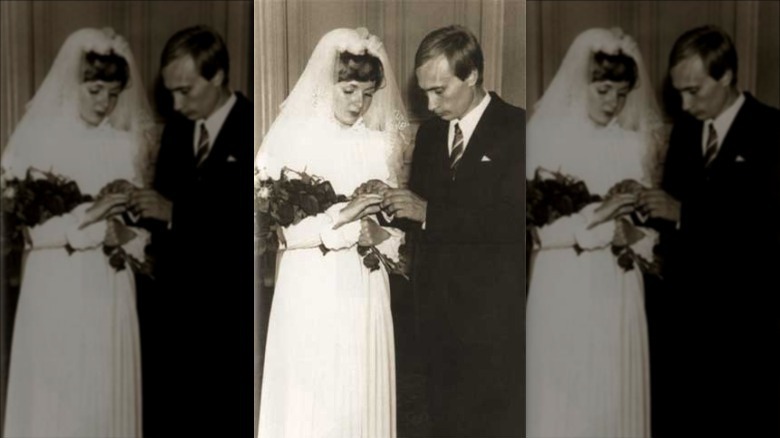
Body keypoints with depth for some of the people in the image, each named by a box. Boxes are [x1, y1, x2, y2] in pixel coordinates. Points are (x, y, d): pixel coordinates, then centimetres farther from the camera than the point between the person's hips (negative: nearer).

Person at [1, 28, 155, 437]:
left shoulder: (127, 144, 6)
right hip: (55, 292, -2)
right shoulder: (36, 140, -3)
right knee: (52, 402, 4)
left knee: (107, 399, 7)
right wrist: (83, 218, -20)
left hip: (110, 292, 3)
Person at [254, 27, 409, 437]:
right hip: (309, 295, -3)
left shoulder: (381, 145, 7)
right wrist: (339, 218, -19)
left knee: (361, 399, 8)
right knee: (306, 402, 3)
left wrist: (378, 233, -13)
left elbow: (395, 226, 8)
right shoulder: (289, 139, -3)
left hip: (364, 296, 3)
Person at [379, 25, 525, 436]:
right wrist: (389, 201, -7)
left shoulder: (515, 130, -9)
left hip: (493, 314, -6)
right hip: (438, 307, 6)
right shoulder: (430, 131, 12)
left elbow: (513, 220, -20)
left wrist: (430, 212, -22)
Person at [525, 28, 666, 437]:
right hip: (564, 291, -3)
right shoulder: (545, 138, -5)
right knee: (563, 401, 3)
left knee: (617, 396, 9)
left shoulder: (635, 143, 6)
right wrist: (592, 217, -19)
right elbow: (535, 223, -10)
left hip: (618, 291, 3)